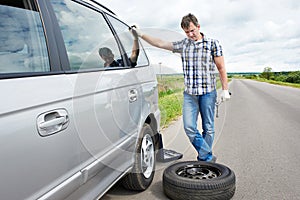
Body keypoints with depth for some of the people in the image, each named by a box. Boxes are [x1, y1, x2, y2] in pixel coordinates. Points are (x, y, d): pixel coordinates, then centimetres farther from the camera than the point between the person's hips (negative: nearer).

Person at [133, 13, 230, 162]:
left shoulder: (212, 43, 2)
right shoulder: (183, 44, 11)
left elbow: (221, 68, 2)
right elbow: (160, 44, 12)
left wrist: (225, 89, -2)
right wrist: (140, 34, 8)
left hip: (208, 93, -3)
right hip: (189, 94, 3)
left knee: (208, 128, 5)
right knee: (189, 127, -6)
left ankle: (205, 157, 21)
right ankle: (208, 157, 5)